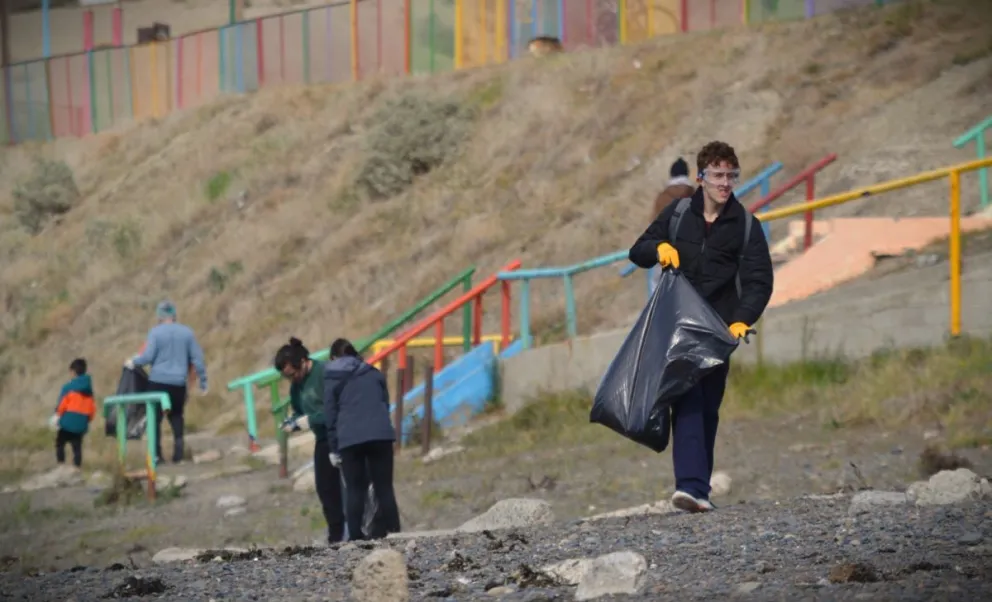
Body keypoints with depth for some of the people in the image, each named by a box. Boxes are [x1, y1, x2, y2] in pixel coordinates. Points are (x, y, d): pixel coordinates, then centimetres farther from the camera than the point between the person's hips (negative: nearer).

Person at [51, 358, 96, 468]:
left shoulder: (68, 387, -8)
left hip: (68, 422, -5)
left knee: (60, 443, 8)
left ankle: (61, 464, -1)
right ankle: (77, 466, 2)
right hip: (81, 424, 5)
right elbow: (92, 407, 11)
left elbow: (62, 404, -9)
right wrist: (88, 419, 22)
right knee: (77, 447, 7)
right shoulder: (89, 389, 10)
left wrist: (56, 416, 4)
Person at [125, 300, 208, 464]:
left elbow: (147, 357, -11)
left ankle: (157, 455, -2)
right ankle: (178, 453, 3)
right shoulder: (187, 332, 5)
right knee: (176, 417, 14)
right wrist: (203, 382, 13)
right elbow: (198, 359, 5)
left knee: (155, 418, 4)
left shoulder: (155, 332, -5)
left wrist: (133, 362, 8)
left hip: (158, 381, -3)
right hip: (179, 383, 3)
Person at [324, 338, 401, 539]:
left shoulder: (332, 377, 8)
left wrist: (333, 448, 9)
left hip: (349, 439, -2)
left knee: (354, 490, 2)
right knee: (384, 487, 5)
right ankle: (392, 532, -1)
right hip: (381, 435, 2)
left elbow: (330, 414, 6)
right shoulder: (374, 373, 18)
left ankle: (356, 536, -4)